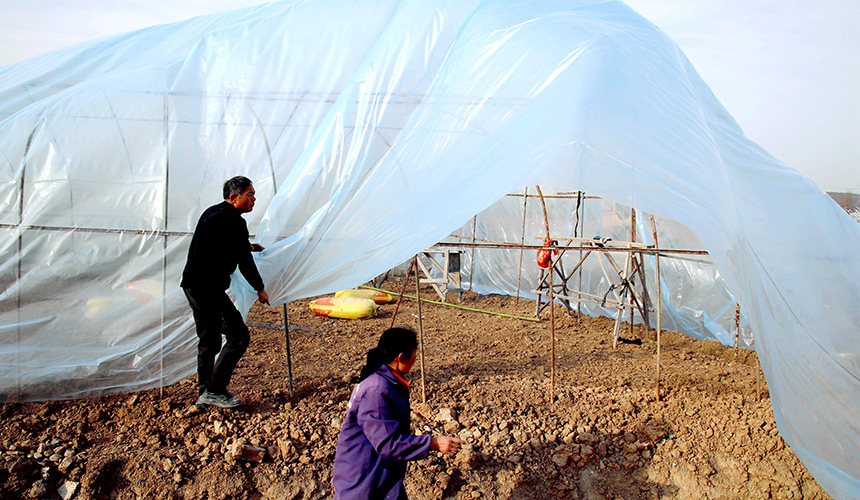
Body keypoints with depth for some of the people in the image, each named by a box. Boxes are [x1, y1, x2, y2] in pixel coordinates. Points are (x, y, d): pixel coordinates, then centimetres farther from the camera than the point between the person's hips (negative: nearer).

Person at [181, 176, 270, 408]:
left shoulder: (212, 212, 16)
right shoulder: (234, 222, -15)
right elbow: (245, 262, -12)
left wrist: (247, 245, 46)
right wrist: (260, 288, 1)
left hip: (193, 284, 11)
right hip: (208, 288, -11)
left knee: (209, 338, 19)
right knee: (238, 336, -7)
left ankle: (204, 391, 27)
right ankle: (214, 390, -2)